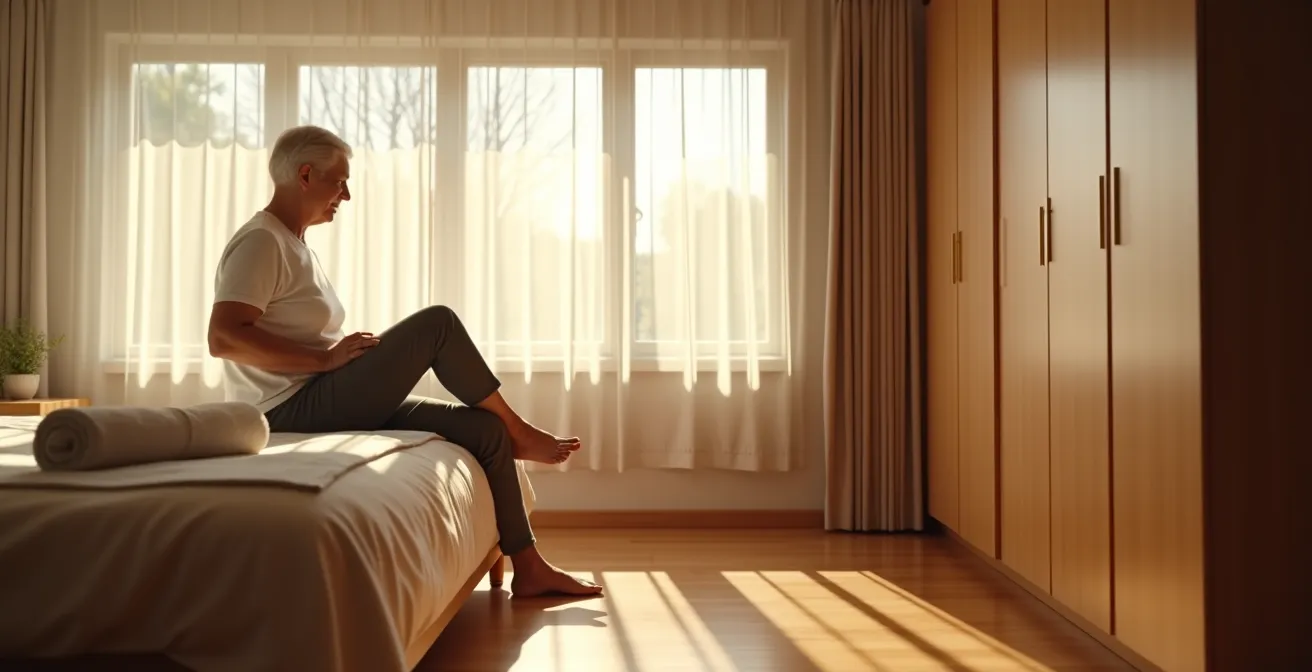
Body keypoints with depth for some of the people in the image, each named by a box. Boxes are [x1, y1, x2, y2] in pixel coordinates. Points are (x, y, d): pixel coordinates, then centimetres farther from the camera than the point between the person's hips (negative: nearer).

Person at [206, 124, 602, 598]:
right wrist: (326, 358, -22)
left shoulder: (293, 245, 20)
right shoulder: (260, 242, -10)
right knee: (437, 324, -19)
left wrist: (347, 354, 5)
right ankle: (520, 432, 0)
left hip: (318, 405, 9)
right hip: (292, 410, -9)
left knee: (486, 430, -2)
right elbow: (224, 338, -23)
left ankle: (529, 569, 4)